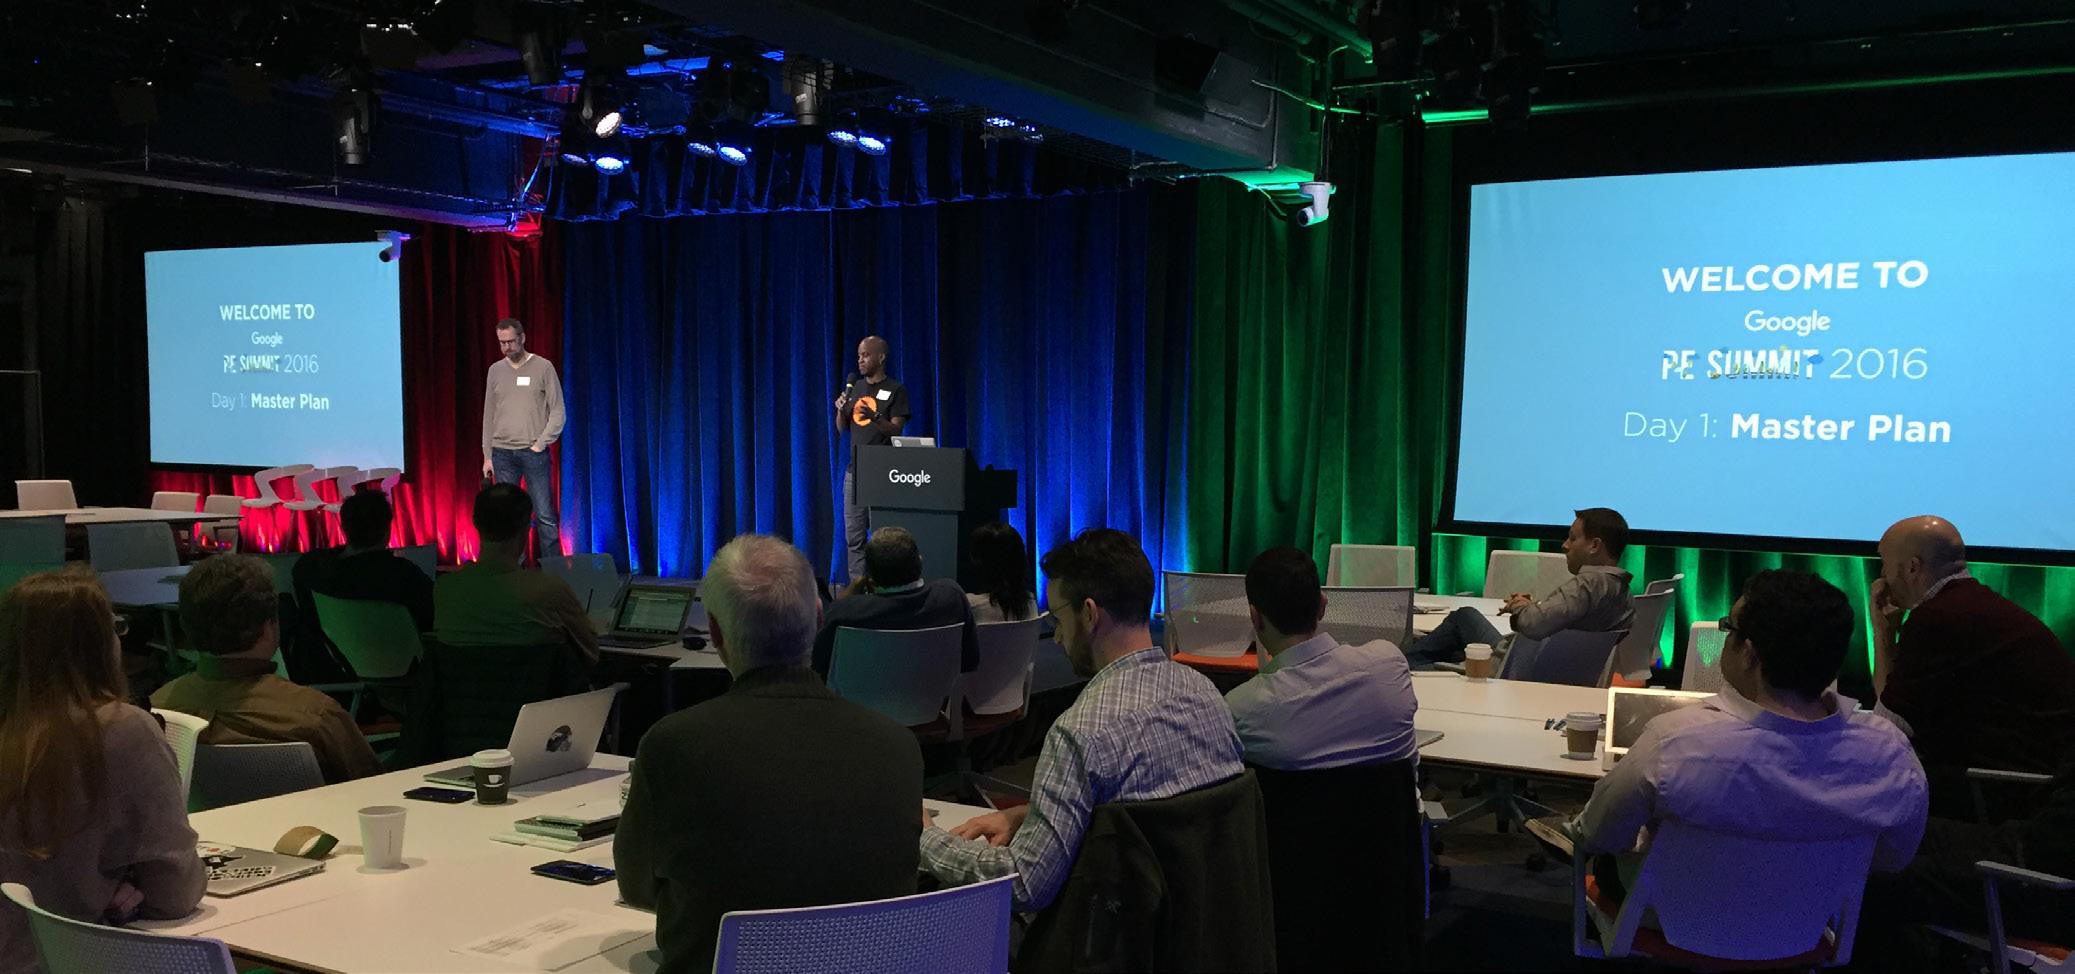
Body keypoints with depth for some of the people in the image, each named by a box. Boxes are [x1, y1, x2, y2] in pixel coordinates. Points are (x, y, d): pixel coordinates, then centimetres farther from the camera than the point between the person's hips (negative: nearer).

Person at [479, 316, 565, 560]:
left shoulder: (543, 367, 1)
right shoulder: (495, 370, 11)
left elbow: (557, 411, 0)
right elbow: (489, 416, 14)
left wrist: (541, 443, -9)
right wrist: (487, 455, 10)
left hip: (534, 453, -3)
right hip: (502, 454, 3)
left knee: (545, 516, -5)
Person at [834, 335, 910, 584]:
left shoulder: (896, 390, -3)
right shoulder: (855, 387, 15)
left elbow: (896, 430, -10)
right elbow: (842, 429, 18)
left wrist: (875, 417, -28)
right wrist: (841, 410, -3)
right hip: (855, 469, 6)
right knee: (853, 535, 4)